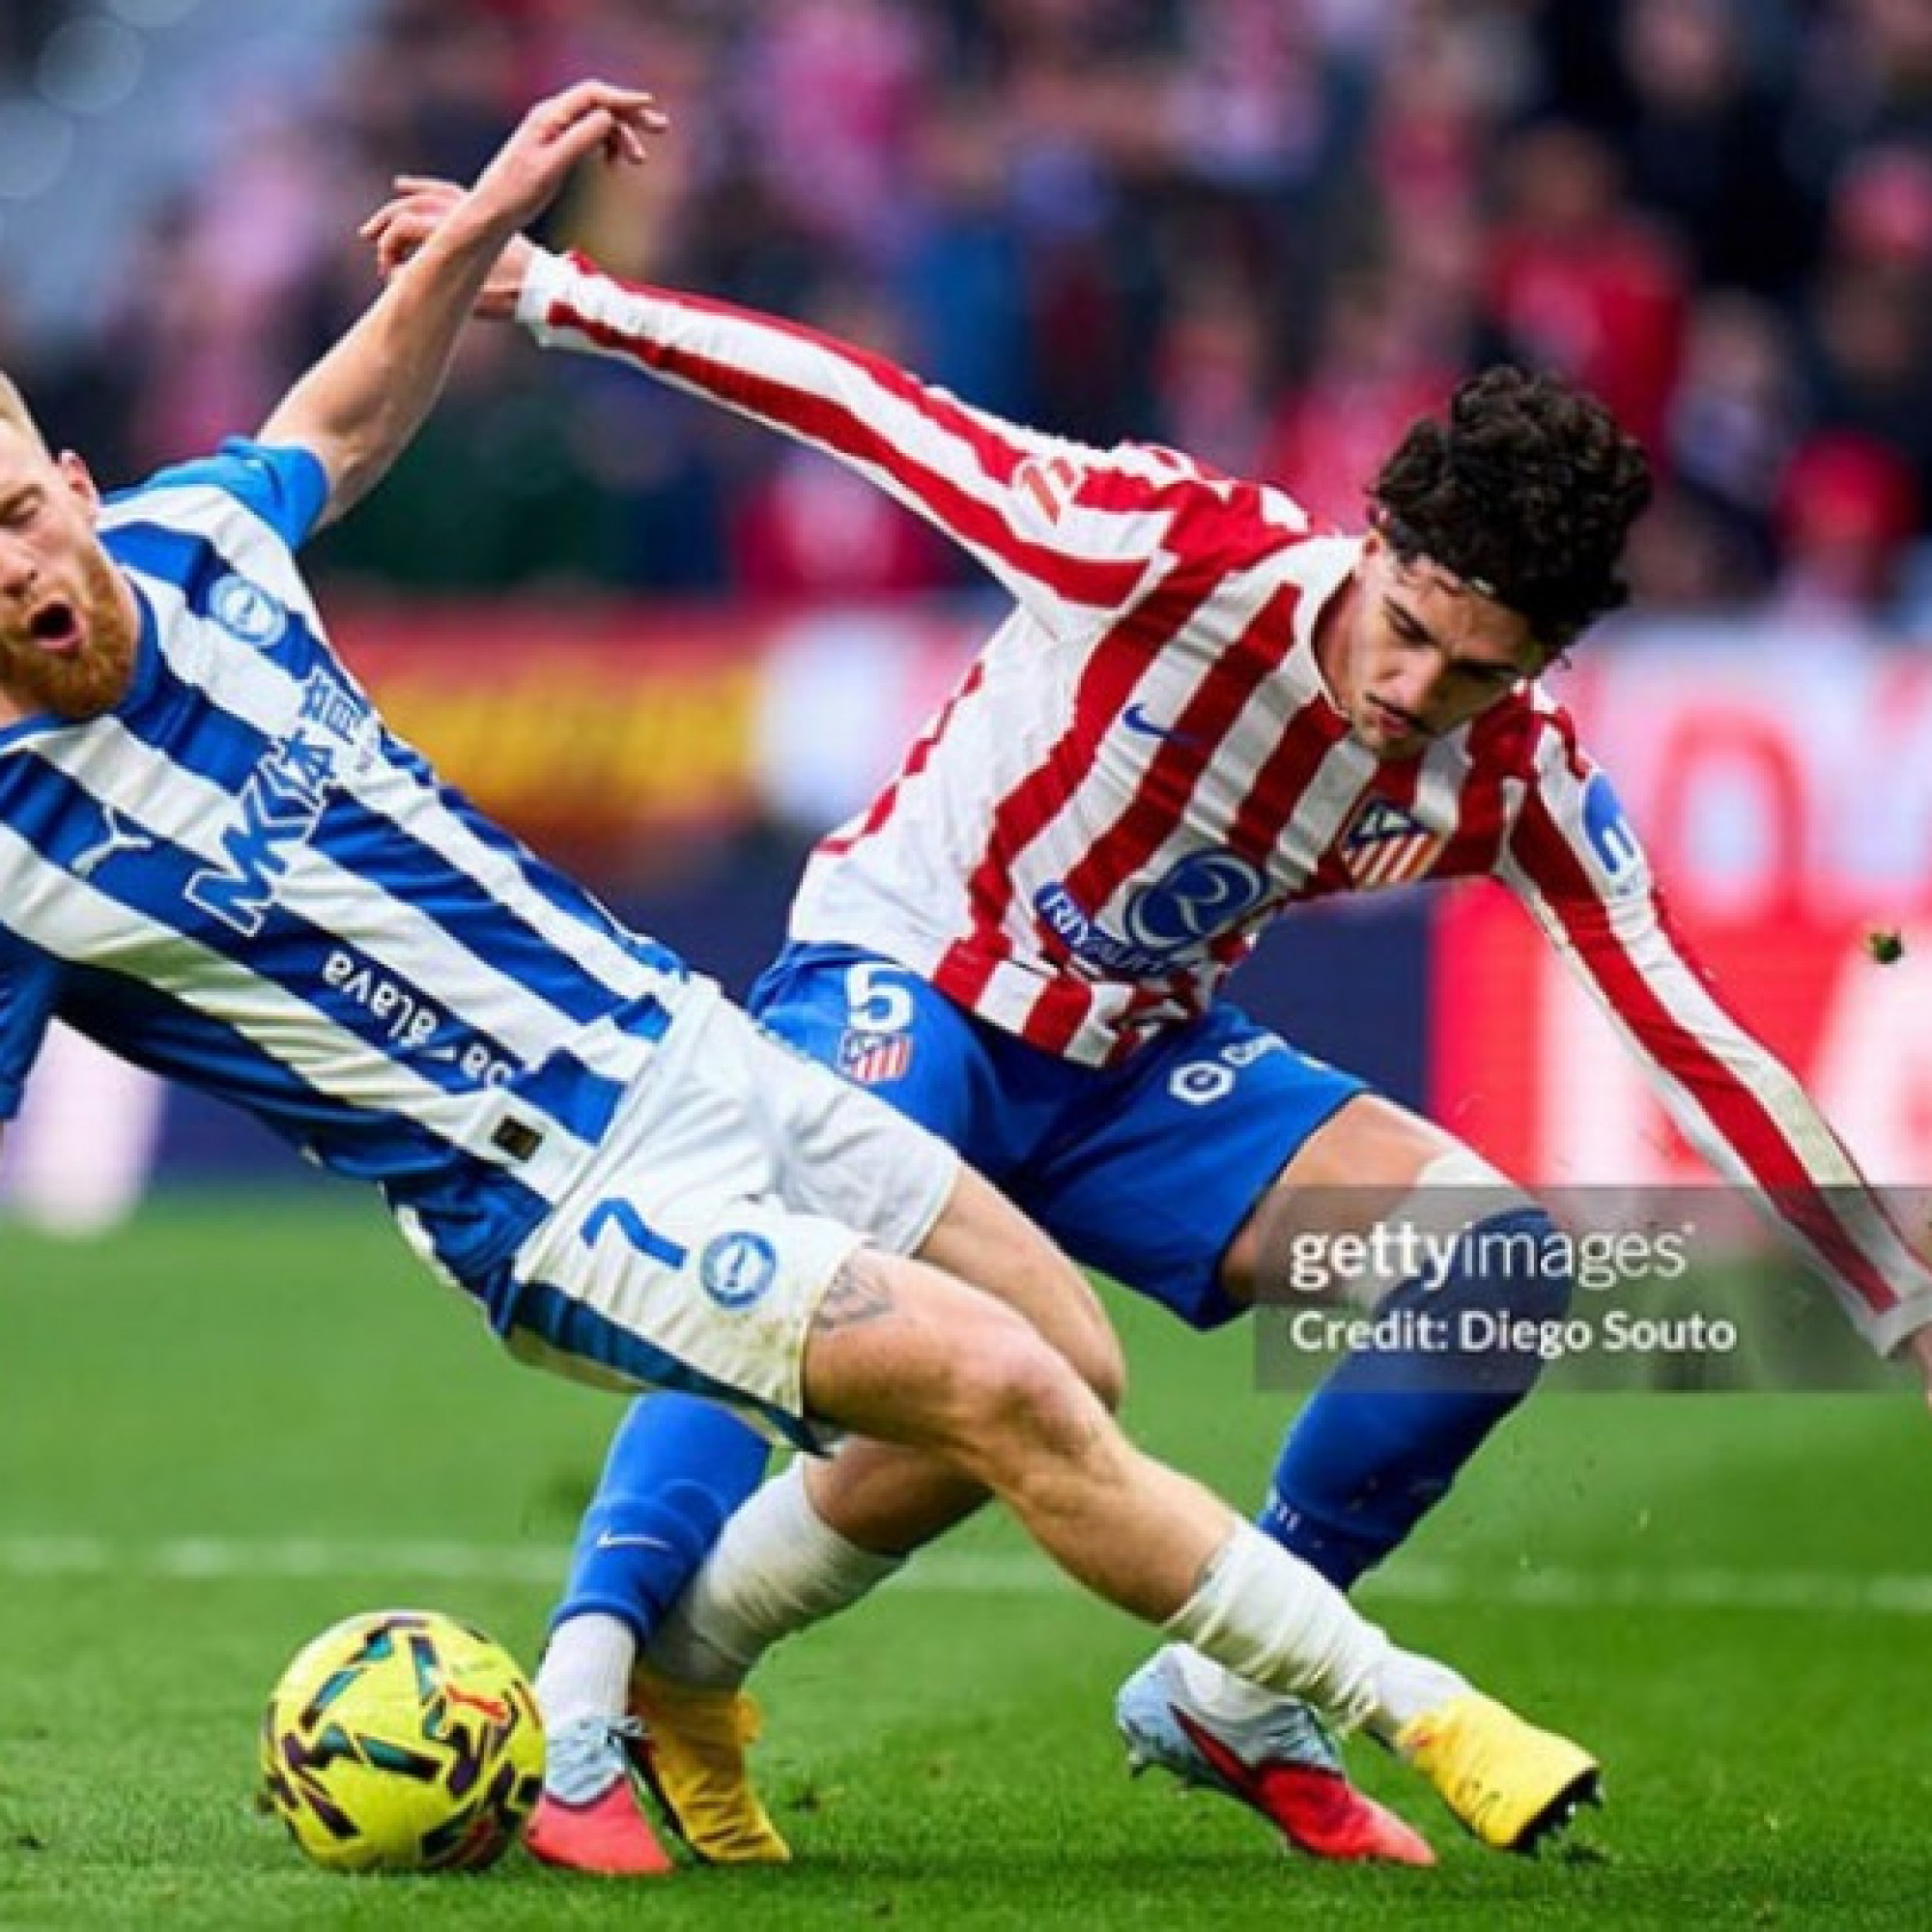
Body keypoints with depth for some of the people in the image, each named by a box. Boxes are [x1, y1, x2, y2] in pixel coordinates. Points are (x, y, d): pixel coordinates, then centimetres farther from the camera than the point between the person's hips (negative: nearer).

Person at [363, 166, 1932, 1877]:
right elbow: (864, 406, -21)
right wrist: (547, 286, -21)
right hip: (904, 981, -5)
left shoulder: (1520, 778, -12)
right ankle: (588, 1707, -35)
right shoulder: (1185, 553, -26)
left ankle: (1225, 1695, 1)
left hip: (1146, 1065, 5)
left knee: (1503, 1265, -12)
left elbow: (1695, 1039, -6)